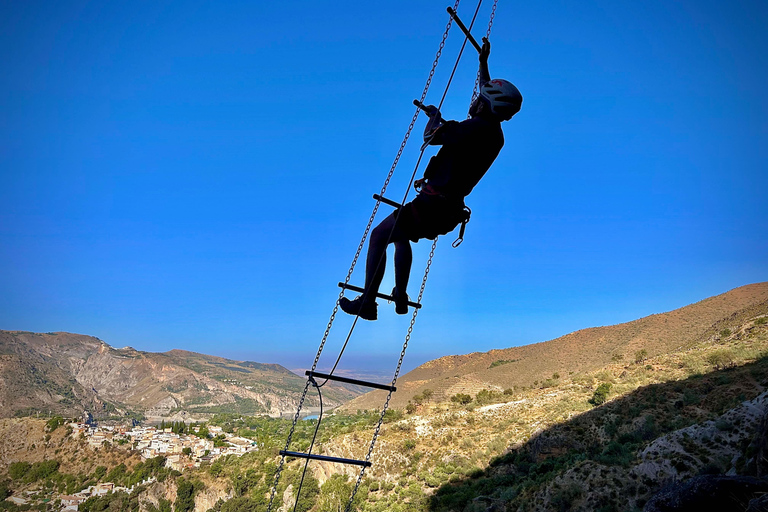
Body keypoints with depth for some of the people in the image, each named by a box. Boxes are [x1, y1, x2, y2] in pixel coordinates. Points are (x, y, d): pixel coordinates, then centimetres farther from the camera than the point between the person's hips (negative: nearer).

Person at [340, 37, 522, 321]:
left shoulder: (476, 127, -18)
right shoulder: (495, 134, 10)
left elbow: (431, 136, -19)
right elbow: (488, 98, 28)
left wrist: (434, 116, 2)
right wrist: (483, 62, 37)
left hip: (432, 204, -10)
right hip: (451, 209, 10)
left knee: (378, 236, 1)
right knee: (401, 236, 30)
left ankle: (367, 303, 2)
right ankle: (400, 299, 30)